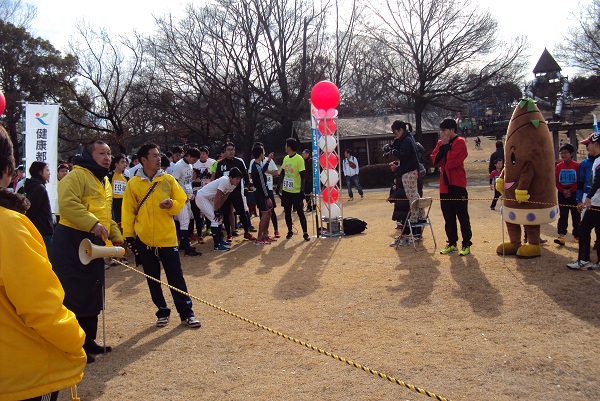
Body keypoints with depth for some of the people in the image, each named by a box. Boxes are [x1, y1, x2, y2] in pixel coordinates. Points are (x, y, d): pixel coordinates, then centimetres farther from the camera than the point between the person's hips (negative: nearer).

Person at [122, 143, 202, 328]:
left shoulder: (168, 179, 1)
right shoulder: (133, 183, 0)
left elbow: (181, 201, 6)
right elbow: (128, 211, 3)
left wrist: (171, 204, -16)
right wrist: (129, 235, 0)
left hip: (167, 237, 0)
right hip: (144, 239, 0)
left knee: (176, 276, 2)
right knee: (153, 278, 9)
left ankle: (186, 313, 9)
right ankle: (162, 312, 23)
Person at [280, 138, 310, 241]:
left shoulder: (299, 159, -13)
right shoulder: (286, 158, 7)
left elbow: (303, 176, -14)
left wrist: (302, 190, -18)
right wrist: (280, 186, 14)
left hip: (296, 192, -6)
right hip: (286, 191, 6)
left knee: (300, 212, -1)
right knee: (287, 212, 11)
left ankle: (305, 233, 7)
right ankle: (290, 231, 24)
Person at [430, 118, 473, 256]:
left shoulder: (460, 142, -8)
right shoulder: (441, 143, 13)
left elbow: (452, 162, -19)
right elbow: (435, 161, 1)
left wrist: (446, 146, -11)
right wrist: (442, 146, -8)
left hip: (457, 185, -7)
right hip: (444, 185, 7)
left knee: (462, 216, -1)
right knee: (448, 217, 11)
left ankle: (466, 244, 5)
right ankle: (452, 243, 19)